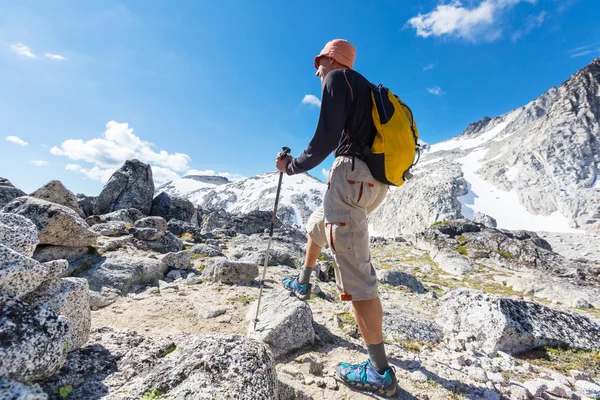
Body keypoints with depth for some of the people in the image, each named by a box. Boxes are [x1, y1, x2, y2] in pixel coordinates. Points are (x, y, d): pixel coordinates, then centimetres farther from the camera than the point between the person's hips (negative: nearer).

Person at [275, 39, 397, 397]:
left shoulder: (337, 78, 1)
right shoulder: (365, 89, 27)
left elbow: (327, 138, -14)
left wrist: (292, 166, -1)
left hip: (351, 175, -10)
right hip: (375, 181, 10)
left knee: (355, 273, -9)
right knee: (317, 224, 28)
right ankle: (303, 284, 47)